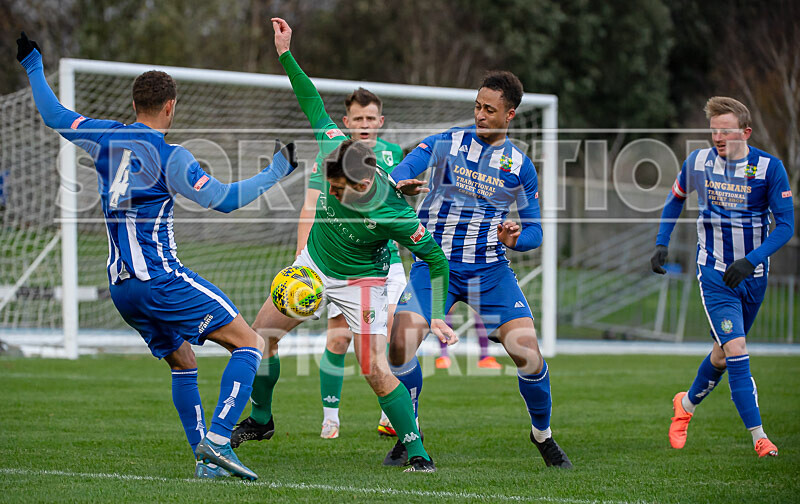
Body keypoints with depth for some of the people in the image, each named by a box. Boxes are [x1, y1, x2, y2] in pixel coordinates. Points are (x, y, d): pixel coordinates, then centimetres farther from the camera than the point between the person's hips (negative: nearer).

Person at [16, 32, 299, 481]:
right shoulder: (168, 156, -10)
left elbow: (55, 116, 23)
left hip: (121, 287, 8)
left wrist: (33, 66, 35)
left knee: (183, 363, 20)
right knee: (250, 343, -5)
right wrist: (274, 173, 1)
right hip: (160, 277, -8)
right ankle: (217, 438, -19)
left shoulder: (106, 138, 8)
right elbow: (224, 199, -8)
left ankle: (205, 459, 11)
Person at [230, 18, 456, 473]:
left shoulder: (396, 214, -35)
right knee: (260, 337, 6)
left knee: (377, 371, -16)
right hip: (313, 264, 6)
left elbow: (436, 258, -22)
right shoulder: (334, 148, -24)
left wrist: (439, 316, -24)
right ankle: (261, 420, 29)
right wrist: (286, 55, -10)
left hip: (360, 282, -6)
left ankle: (417, 453, -3)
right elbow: (314, 106, -7)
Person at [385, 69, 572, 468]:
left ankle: (542, 434, 13)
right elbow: (408, 164, -15)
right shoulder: (448, 142, 2)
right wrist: (400, 184, -39)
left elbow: (534, 229, 11)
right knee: (402, 342, -19)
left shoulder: (520, 165, 6)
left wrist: (517, 238, -14)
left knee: (526, 350, -14)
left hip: (490, 269, 1)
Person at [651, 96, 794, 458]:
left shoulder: (769, 168, -12)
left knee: (724, 353, 14)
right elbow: (676, 199, 14)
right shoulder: (698, 162, -6)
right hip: (714, 273, -1)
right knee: (736, 351, -15)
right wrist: (661, 244, 5)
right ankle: (759, 437, -12)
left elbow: (785, 225, -12)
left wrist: (751, 260, -24)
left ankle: (687, 404, 41)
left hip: (753, 276, 1)